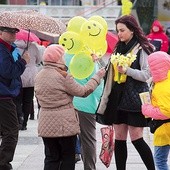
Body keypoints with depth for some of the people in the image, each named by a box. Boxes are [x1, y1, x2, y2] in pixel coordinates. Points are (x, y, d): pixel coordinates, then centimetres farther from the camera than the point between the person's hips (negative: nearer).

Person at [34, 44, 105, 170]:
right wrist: (98, 76, 3)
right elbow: (83, 92, -8)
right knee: (68, 157, 6)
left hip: (46, 124, 6)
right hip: (65, 124, -6)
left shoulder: (39, 76, 6)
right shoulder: (63, 76, -14)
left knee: (51, 158, 9)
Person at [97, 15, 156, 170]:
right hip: (118, 99, 7)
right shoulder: (119, 48, 14)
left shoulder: (141, 49, -6)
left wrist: (127, 70, -23)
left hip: (134, 100, -7)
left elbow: (146, 75, -13)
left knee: (136, 139, -7)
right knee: (119, 138, 6)